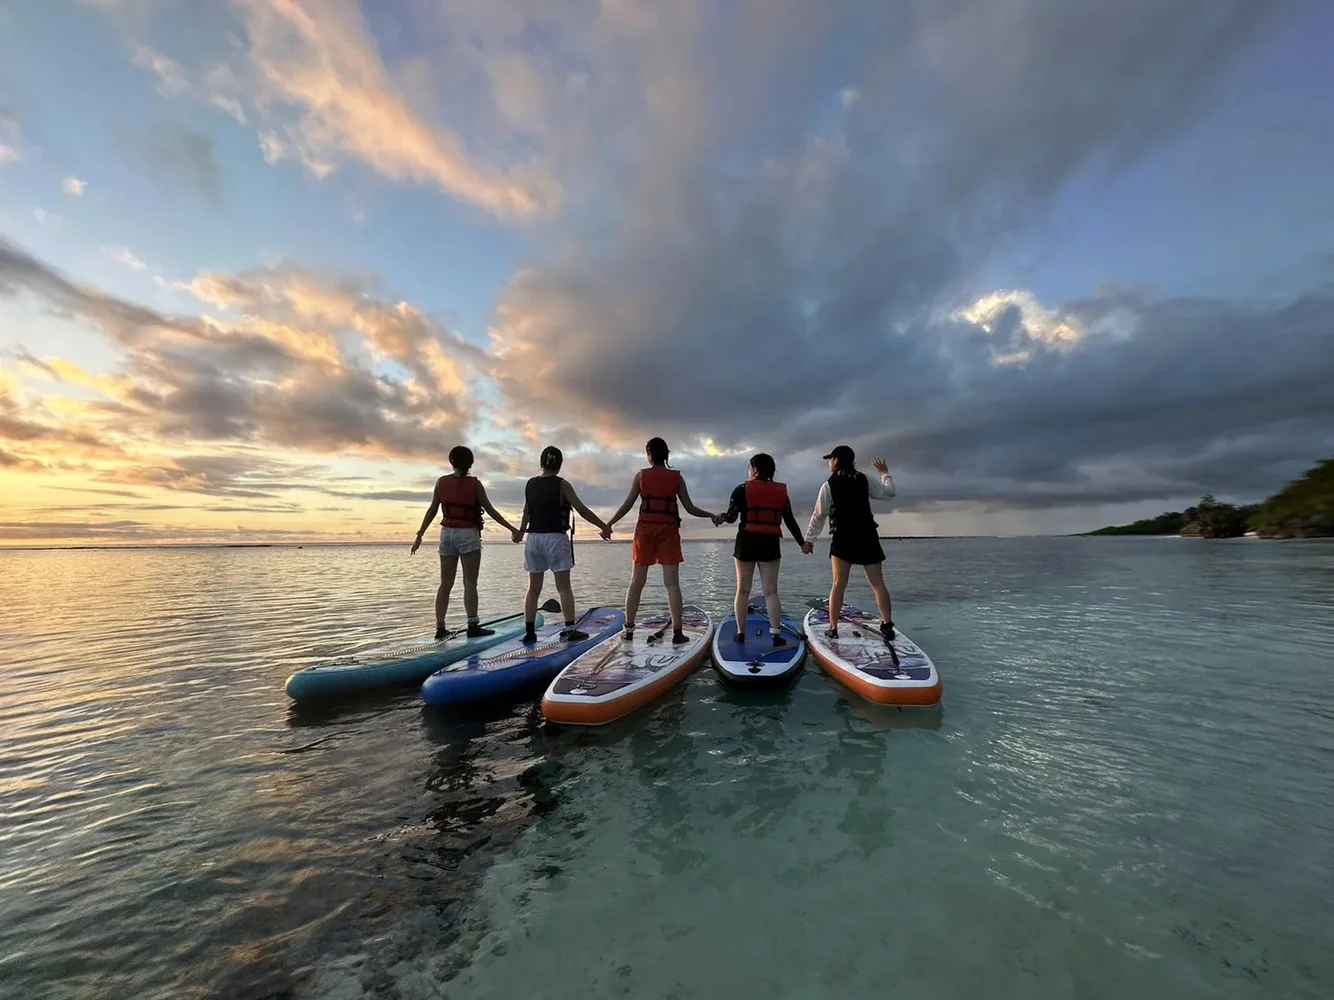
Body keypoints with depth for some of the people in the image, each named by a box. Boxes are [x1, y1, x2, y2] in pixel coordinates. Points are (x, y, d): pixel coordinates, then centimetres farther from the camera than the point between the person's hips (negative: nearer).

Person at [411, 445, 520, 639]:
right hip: (468, 534, -4)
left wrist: (420, 535, 12)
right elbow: (490, 510, -3)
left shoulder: (441, 482, 5)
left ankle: (440, 628, 11)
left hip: (447, 533, 4)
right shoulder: (474, 483, -5)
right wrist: (511, 528, 4)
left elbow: (432, 511, 5)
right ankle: (473, 626, -3)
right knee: (470, 583, -2)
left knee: (445, 584, 9)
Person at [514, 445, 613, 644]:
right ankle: (569, 629, 0)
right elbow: (582, 510, -9)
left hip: (533, 538, 5)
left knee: (533, 588, 10)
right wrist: (603, 526, -1)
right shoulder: (561, 485, -7)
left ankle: (529, 631, 11)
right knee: (564, 586, 0)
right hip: (555, 538, -4)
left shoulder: (530, 484, 8)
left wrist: (520, 531, 37)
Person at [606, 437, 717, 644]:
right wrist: (711, 515, 18)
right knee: (672, 583, 0)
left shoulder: (640, 475, 3)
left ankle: (628, 629, 14)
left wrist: (608, 523, 11)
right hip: (668, 531, 0)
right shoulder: (677, 477, 4)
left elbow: (627, 505, 1)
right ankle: (677, 632, 0)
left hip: (645, 529, 1)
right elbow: (690, 508, 3)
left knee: (636, 582, 9)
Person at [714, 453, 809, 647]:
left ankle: (741, 633, 15)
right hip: (770, 545, 2)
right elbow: (790, 520, 7)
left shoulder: (742, 489, -3)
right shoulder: (781, 492, 6)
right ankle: (777, 635, 0)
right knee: (771, 591, 5)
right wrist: (801, 542, 13)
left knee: (743, 590, 10)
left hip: (746, 543, -1)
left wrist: (721, 517, 0)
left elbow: (731, 517, -14)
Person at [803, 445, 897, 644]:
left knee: (838, 584, 2)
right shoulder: (864, 480, 5)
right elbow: (889, 493, 14)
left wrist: (809, 540, 2)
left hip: (843, 539, -2)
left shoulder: (828, 485, -3)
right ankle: (887, 625, 5)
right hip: (867, 538, 2)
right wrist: (885, 474, 31)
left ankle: (833, 627, 3)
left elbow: (818, 516, -5)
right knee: (878, 583, 6)